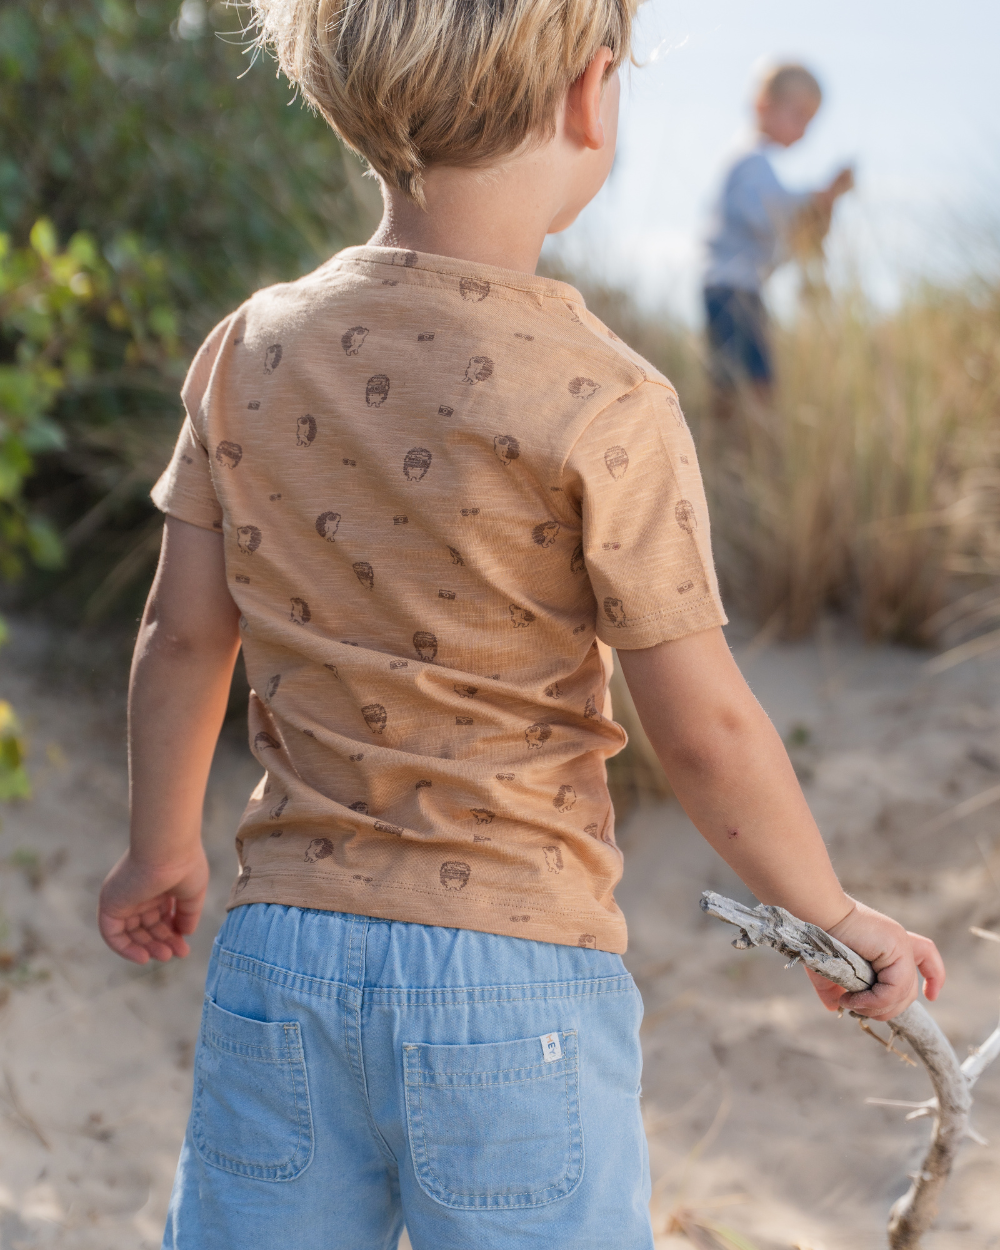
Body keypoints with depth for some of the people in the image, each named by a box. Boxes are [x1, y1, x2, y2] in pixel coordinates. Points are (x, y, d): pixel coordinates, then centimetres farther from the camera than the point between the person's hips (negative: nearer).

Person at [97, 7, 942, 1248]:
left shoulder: (250, 351, -1)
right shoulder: (603, 407, -15)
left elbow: (183, 636, 8)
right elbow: (704, 729, -11)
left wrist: (162, 852, 24)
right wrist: (834, 919, 5)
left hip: (282, 953, 4)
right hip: (513, 980, -4)